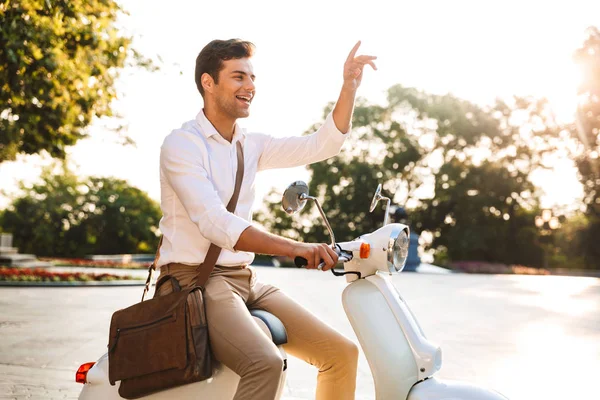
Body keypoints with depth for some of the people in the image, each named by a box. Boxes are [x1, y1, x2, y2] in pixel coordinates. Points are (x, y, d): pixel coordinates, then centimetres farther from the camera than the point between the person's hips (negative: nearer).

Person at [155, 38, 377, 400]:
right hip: (196, 281, -7)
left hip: (247, 280, 8)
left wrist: (350, 87, -3)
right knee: (265, 363, -32)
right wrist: (294, 248, -34)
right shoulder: (181, 144, -10)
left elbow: (321, 146, 10)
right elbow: (215, 224, -23)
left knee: (342, 353, -1)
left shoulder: (252, 145, 13)